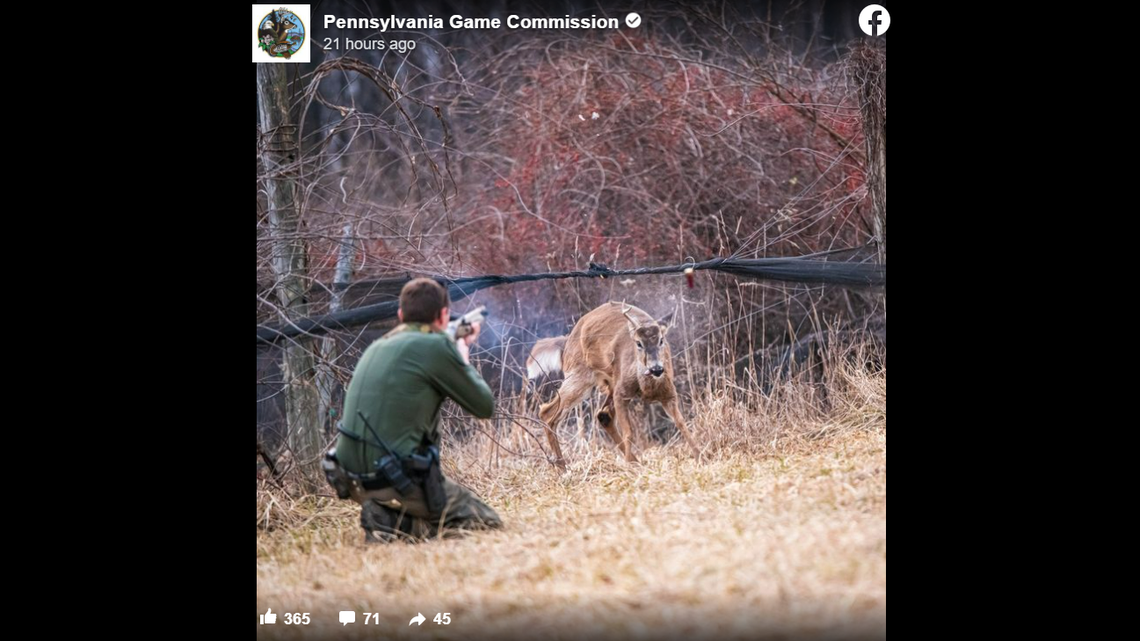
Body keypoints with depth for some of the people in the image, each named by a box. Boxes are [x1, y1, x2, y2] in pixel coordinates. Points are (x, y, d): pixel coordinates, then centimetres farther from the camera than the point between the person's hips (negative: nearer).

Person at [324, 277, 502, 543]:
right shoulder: (435, 346, -9)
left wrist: (456, 350, 33)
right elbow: (485, 406, 1)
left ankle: (387, 517, 4)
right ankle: (400, 526, -11)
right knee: (488, 524, 8)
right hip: (398, 479, -8)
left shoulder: (377, 348, 13)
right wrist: (464, 357, 17)